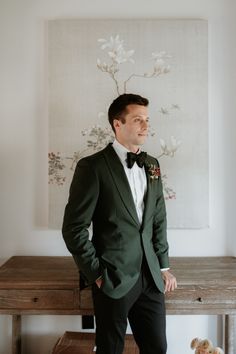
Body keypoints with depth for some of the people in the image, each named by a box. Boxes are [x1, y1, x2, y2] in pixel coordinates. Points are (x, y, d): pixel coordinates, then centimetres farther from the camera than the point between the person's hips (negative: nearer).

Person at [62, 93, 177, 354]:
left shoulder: (151, 164, 7)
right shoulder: (93, 166, -12)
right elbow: (73, 228, -12)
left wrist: (163, 267, 10)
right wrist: (96, 274, -10)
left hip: (150, 278, 5)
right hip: (114, 279, -5)